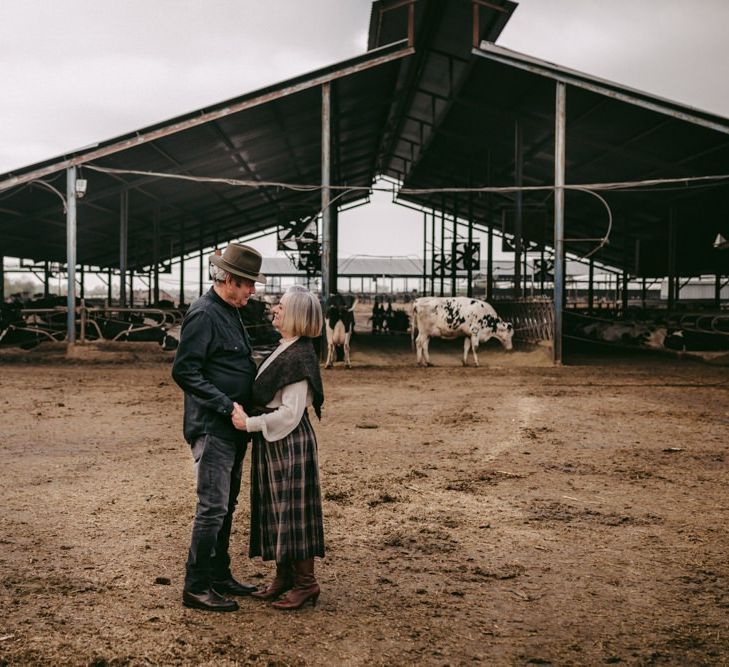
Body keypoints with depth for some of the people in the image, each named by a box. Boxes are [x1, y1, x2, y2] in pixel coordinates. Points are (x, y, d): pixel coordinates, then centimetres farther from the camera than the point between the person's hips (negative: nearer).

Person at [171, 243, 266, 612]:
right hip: (211, 427, -10)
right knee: (212, 507, -6)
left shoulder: (230, 313, 16)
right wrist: (227, 405, -22)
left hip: (233, 427, 10)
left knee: (226, 505, 15)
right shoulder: (203, 314, -15)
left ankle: (219, 576, 26)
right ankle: (196, 587, 3)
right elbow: (184, 371, -20)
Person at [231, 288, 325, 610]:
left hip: (290, 441, -10)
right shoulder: (283, 350, 11)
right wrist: (249, 418, 8)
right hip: (273, 441, 10)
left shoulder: (299, 357, -18)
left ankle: (306, 583, 9)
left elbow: (289, 413, -21)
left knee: (292, 509, -2)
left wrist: (250, 423, -18)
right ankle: (284, 576, 25)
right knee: (274, 508, 14)